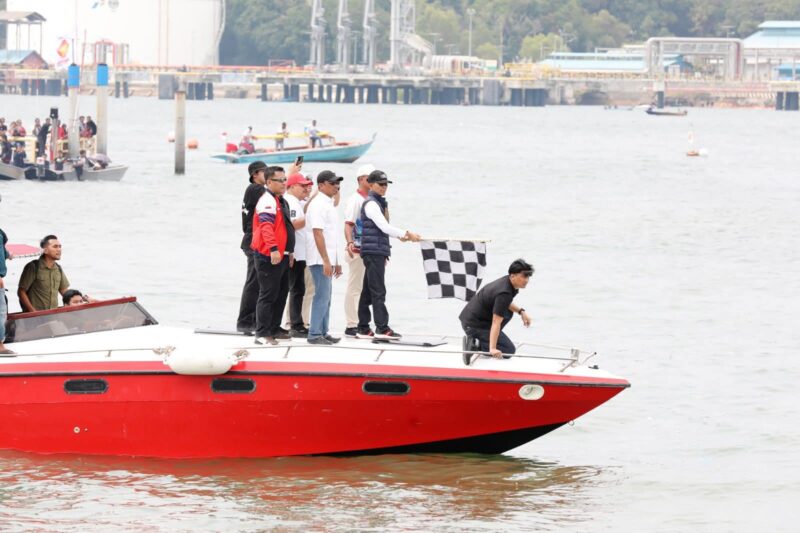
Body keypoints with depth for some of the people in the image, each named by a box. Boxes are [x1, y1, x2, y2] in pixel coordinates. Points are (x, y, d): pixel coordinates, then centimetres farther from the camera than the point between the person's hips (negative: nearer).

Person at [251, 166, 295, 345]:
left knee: (281, 293, 16)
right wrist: (273, 249, -36)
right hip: (269, 256, -10)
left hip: (282, 255, 10)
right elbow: (266, 226, -27)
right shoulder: (267, 201, -15)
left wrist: (289, 251, 27)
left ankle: (274, 328, 26)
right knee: (268, 295, -9)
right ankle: (262, 333, -7)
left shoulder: (281, 201, 18)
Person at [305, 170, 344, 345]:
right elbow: (317, 233, -20)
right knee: (322, 296, -10)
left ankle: (322, 333, 19)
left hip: (327, 259, 10)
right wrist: (326, 261, -23)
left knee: (325, 297, 13)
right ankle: (315, 334, -8)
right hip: (320, 259, -10)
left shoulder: (329, 205, 17)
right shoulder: (318, 205, -14)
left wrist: (336, 262, 22)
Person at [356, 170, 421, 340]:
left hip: (377, 253, 9)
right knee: (378, 291, -10)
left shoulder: (379, 203, 19)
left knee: (368, 291, 9)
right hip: (373, 251, -9)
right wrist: (407, 234, -17)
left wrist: (400, 236, 15)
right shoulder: (371, 204, -10)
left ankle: (363, 329, 11)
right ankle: (382, 328, -12)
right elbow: (384, 227, -18)